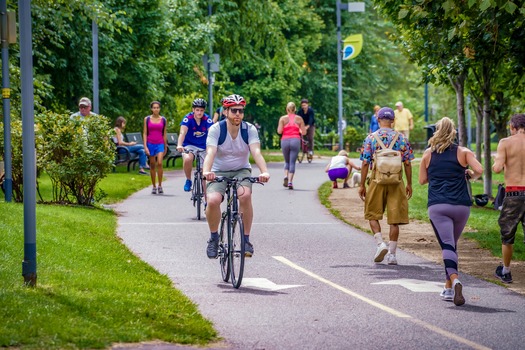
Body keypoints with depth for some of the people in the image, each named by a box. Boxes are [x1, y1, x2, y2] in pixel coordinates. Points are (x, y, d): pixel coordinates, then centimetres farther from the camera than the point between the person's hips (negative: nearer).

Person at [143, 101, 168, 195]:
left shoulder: (163, 120, 6)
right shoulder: (147, 119, 4)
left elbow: (164, 134, 11)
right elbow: (145, 133, 4)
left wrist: (165, 147, 13)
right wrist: (145, 146, -4)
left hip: (160, 144, -1)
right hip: (150, 144, 1)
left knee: (159, 163, -18)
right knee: (152, 165, 5)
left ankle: (160, 185, -11)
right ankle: (154, 186, 14)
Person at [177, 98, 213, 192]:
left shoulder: (207, 119, -14)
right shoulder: (188, 118, -17)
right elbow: (183, 132, -30)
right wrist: (179, 145, -48)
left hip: (203, 147, 2)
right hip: (189, 145, -2)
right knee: (187, 159, -33)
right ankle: (188, 180, -8)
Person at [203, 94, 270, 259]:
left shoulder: (249, 129, -11)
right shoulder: (216, 129, -14)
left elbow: (256, 152, -24)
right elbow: (210, 153, -28)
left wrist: (264, 171, -44)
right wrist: (206, 171, -49)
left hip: (241, 171, 1)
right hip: (219, 172, -1)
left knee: (245, 195, -32)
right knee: (213, 200, -29)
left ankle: (246, 240, -17)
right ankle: (214, 238, -3)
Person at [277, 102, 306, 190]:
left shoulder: (283, 118, 3)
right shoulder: (299, 119, 6)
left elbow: (279, 131, -5)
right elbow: (304, 132, 3)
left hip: (285, 140, 0)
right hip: (296, 140, 0)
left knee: (287, 161, 16)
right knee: (292, 162, 2)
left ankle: (286, 176, -8)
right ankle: (290, 181, -9)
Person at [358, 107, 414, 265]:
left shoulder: (370, 138, -2)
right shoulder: (401, 138, 1)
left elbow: (365, 164, -4)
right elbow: (407, 163, 2)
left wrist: (362, 185, 3)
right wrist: (409, 184, 11)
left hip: (377, 181, -1)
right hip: (396, 182, 1)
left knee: (372, 215, 14)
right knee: (394, 219, 5)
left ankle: (380, 243, -6)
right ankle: (392, 254, 4)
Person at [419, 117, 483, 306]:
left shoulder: (428, 154, 7)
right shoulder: (463, 152, 3)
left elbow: (422, 180, 12)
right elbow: (479, 170, -10)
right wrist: (470, 175, 11)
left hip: (437, 205, -1)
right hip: (461, 205, 1)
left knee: (447, 245, -10)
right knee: (453, 244, 18)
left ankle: (454, 280, -35)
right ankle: (448, 288, 21)